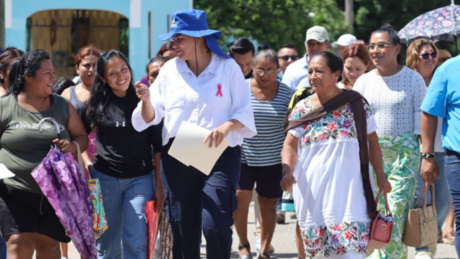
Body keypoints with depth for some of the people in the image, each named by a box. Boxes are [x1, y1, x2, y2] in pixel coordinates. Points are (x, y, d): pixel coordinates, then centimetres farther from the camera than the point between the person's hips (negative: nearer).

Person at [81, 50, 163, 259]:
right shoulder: (96, 105, 1)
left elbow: (158, 147, 1)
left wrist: (159, 185, -2)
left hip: (140, 179, -1)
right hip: (105, 177, 2)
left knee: (135, 242, -10)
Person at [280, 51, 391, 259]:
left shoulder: (357, 104, 3)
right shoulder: (302, 109, 5)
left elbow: (372, 141, 9)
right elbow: (290, 145, 2)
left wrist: (380, 176, 5)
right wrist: (287, 171, -16)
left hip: (348, 188, -1)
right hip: (313, 190, 2)